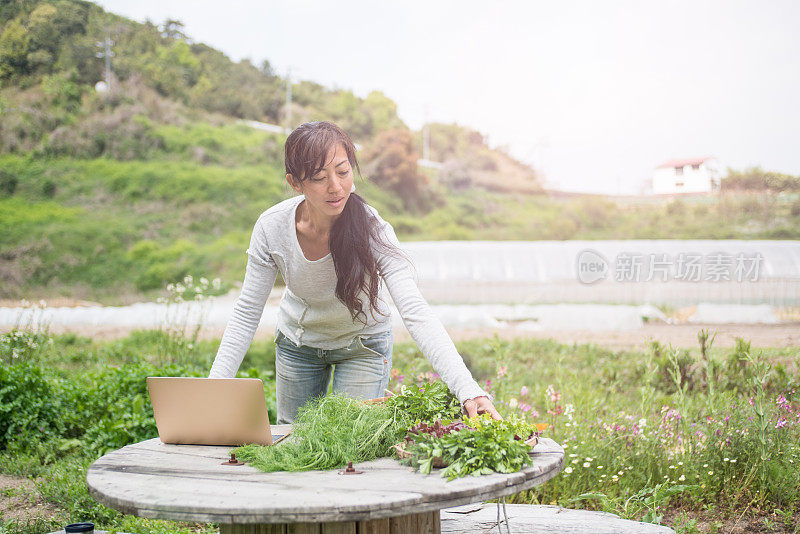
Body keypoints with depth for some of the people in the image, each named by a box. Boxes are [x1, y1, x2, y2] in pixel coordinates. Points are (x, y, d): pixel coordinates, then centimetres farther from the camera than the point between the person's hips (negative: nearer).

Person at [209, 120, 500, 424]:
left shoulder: (371, 228, -32)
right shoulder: (271, 227, -26)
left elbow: (415, 312, -40)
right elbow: (247, 313, -17)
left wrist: (467, 389, -52)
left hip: (363, 344, -2)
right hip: (297, 340, 2)